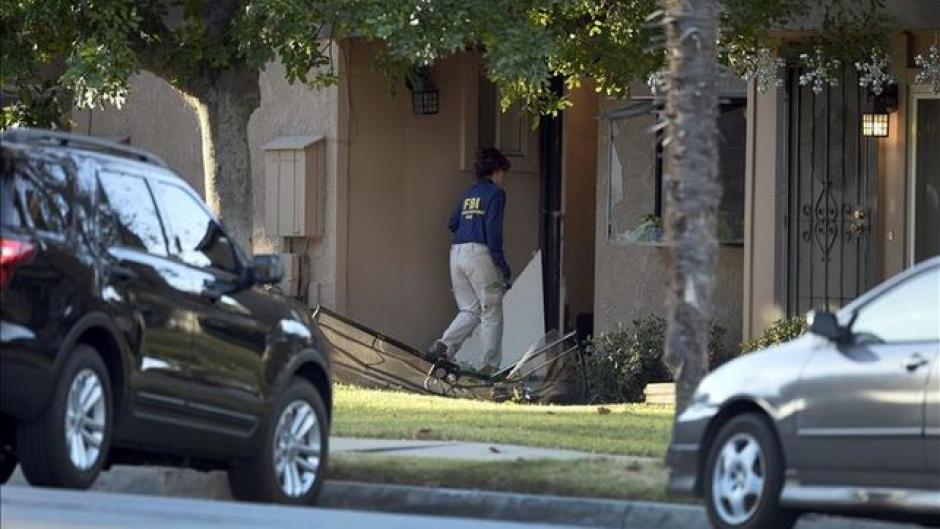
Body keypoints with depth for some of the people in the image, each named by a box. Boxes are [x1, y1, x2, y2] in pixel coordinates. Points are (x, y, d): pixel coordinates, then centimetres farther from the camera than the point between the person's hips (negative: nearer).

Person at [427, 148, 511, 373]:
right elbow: (493, 229, -12)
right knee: (492, 313, 1)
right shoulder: (495, 193, -3)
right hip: (479, 253, -7)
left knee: (469, 310, 12)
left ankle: (444, 345, -9)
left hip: (457, 253, 7)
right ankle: (491, 365, 0)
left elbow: (452, 223, 14)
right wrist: (501, 263, -11)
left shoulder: (469, 193, 17)